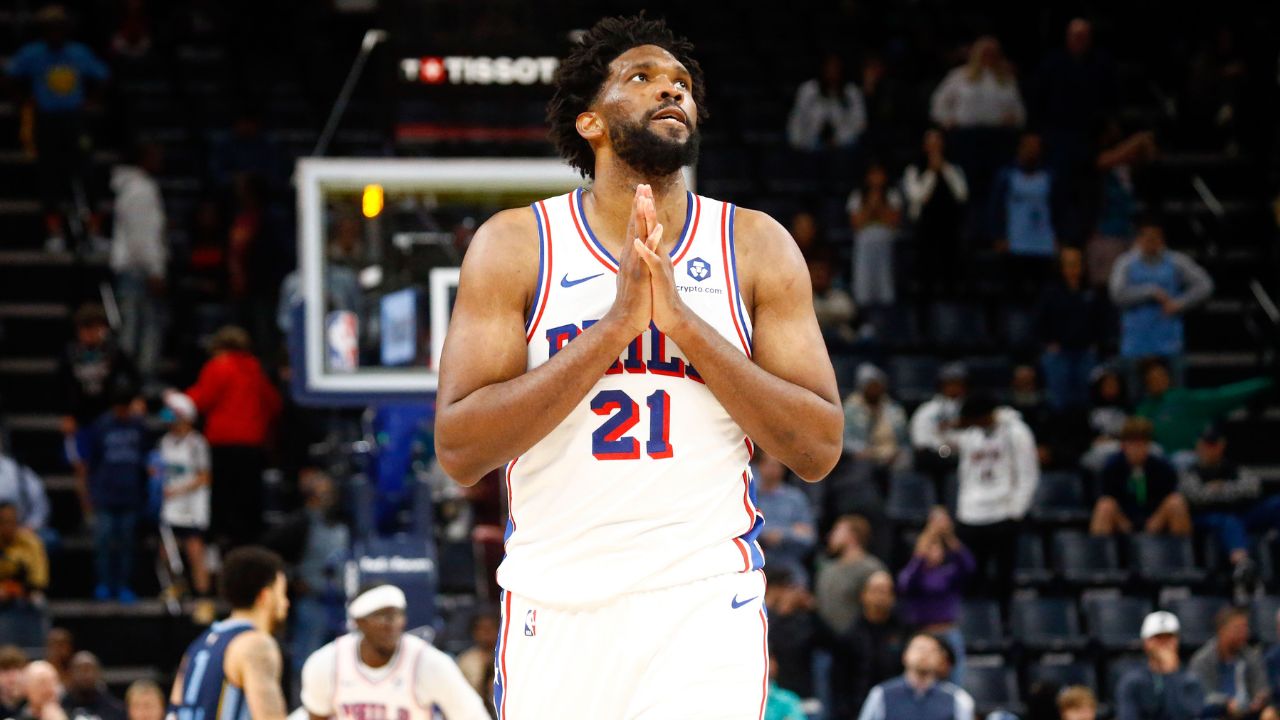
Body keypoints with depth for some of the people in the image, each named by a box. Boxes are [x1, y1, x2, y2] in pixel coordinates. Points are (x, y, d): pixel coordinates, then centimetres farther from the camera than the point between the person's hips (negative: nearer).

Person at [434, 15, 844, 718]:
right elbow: (458, 449, -9)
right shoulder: (515, 244, 0)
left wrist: (683, 321, -12)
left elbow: (819, 449, -2)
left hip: (706, 609, 0)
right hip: (555, 606, 0)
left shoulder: (756, 246, 4)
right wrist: (617, 324, -16)